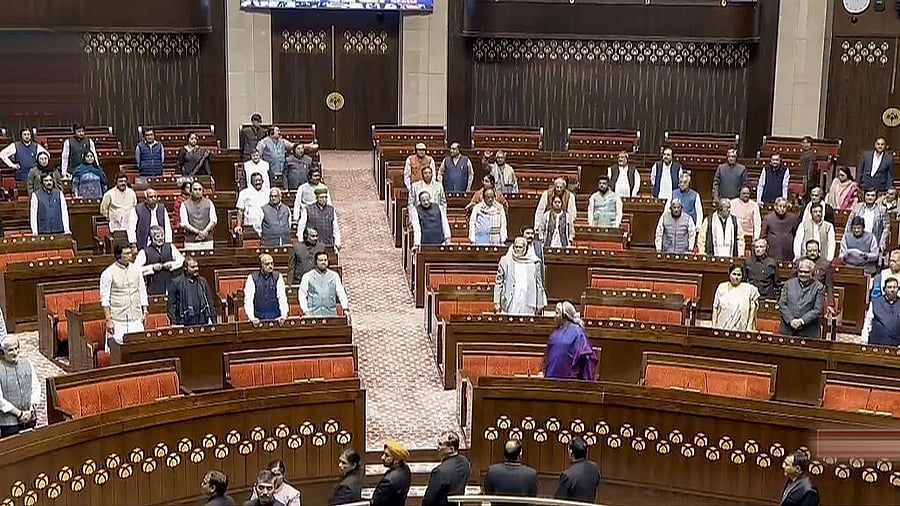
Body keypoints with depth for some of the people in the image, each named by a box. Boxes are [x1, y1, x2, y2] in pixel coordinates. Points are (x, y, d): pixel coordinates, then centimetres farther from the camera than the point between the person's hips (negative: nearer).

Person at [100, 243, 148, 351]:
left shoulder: (136, 270, 6)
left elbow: (142, 292, 14)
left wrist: (144, 311, 8)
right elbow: (104, 299, -6)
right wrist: (108, 320, -9)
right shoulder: (108, 273, -6)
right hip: (118, 320, -4)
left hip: (136, 319, 4)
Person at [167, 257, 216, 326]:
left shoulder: (202, 281, 12)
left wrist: (212, 320, 7)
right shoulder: (176, 283, 1)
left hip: (203, 323, 3)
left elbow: (210, 302, 15)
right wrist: (173, 323, -8)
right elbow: (171, 304, -1)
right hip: (185, 325, -3)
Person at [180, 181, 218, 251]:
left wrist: (205, 231, -12)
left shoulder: (209, 203, 10)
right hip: (191, 242, -1)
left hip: (207, 240, 1)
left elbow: (213, 220, 4)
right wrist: (198, 232, -13)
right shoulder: (185, 205, 5)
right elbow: (184, 223, -2)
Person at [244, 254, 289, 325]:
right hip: (259, 319, -1)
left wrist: (284, 315, -15)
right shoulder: (252, 278, 3)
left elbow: (282, 298, 0)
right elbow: (248, 299, -3)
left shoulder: (278, 277, 7)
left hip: (276, 318, 1)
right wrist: (251, 317, -17)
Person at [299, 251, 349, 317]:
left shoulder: (334, 276, 16)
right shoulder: (307, 276, 10)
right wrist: (305, 311, -6)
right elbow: (302, 294, 6)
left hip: (331, 314, 2)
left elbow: (341, 293, 12)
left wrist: (345, 309, -2)